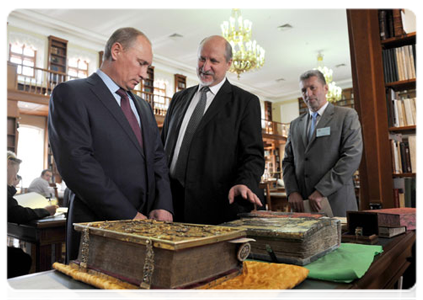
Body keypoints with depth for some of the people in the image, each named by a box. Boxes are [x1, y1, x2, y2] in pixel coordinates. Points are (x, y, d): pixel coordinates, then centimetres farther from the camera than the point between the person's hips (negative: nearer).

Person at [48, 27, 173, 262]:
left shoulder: (143, 106, 18)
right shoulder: (70, 94, -4)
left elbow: (158, 157, 14)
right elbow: (76, 162, -15)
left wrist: (163, 206, -3)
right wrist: (129, 215, -16)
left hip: (147, 225, 6)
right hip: (99, 228, -5)